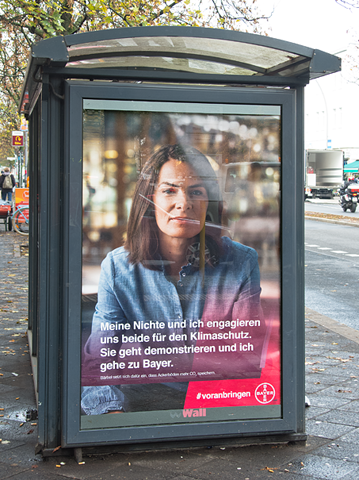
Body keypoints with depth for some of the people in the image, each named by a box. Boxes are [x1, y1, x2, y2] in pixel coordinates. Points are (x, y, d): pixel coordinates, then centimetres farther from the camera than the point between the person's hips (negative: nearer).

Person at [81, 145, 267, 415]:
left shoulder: (242, 263, -6)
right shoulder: (117, 268, -4)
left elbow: (250, 358, -7)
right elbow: (97, 361, -8)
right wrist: (113, 411, -29)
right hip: (143, 398, 1)